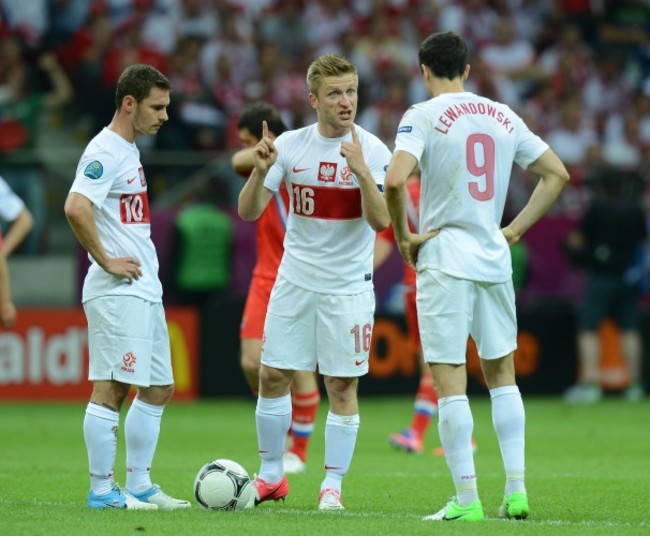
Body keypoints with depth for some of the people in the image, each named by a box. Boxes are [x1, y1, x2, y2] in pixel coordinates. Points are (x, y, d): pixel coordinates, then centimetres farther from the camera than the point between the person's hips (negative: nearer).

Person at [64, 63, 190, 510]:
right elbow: (76, 208, -28)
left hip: (146, 290, 10)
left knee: (159, 389, 12)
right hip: (118, 291, -10)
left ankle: (139, 485, 18)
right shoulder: (105, 152, -14)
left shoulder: (129, 150, 17)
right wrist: (105, 260, -20)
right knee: (111, 389, -7)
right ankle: (102, 490, -3)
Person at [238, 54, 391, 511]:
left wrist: (361, 171, -31)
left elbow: (380, 221, -18)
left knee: (342, 386, -1)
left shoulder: (372, 150, -9)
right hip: (295, 280, 3)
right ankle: (271, 476, 19)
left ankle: (333, 485, 8)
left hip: (348, 287, -3)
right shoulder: (290, 145, -1)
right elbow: (249, 212, -3)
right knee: (273, 376, 5)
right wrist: (261, 169, -21)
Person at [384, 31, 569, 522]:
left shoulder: (423, 116, -7)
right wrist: (515, 229, 13)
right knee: (501, 373, 16)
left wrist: (404, 237, -8)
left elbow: (395, 180, -22)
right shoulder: (503, 116, 9)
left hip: (444, 260, -5)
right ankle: (516, 490, 10)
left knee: (450, 382, -2)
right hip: (494, 260, 5)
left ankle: (467, 500, -4)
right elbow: (557, 174, 13)